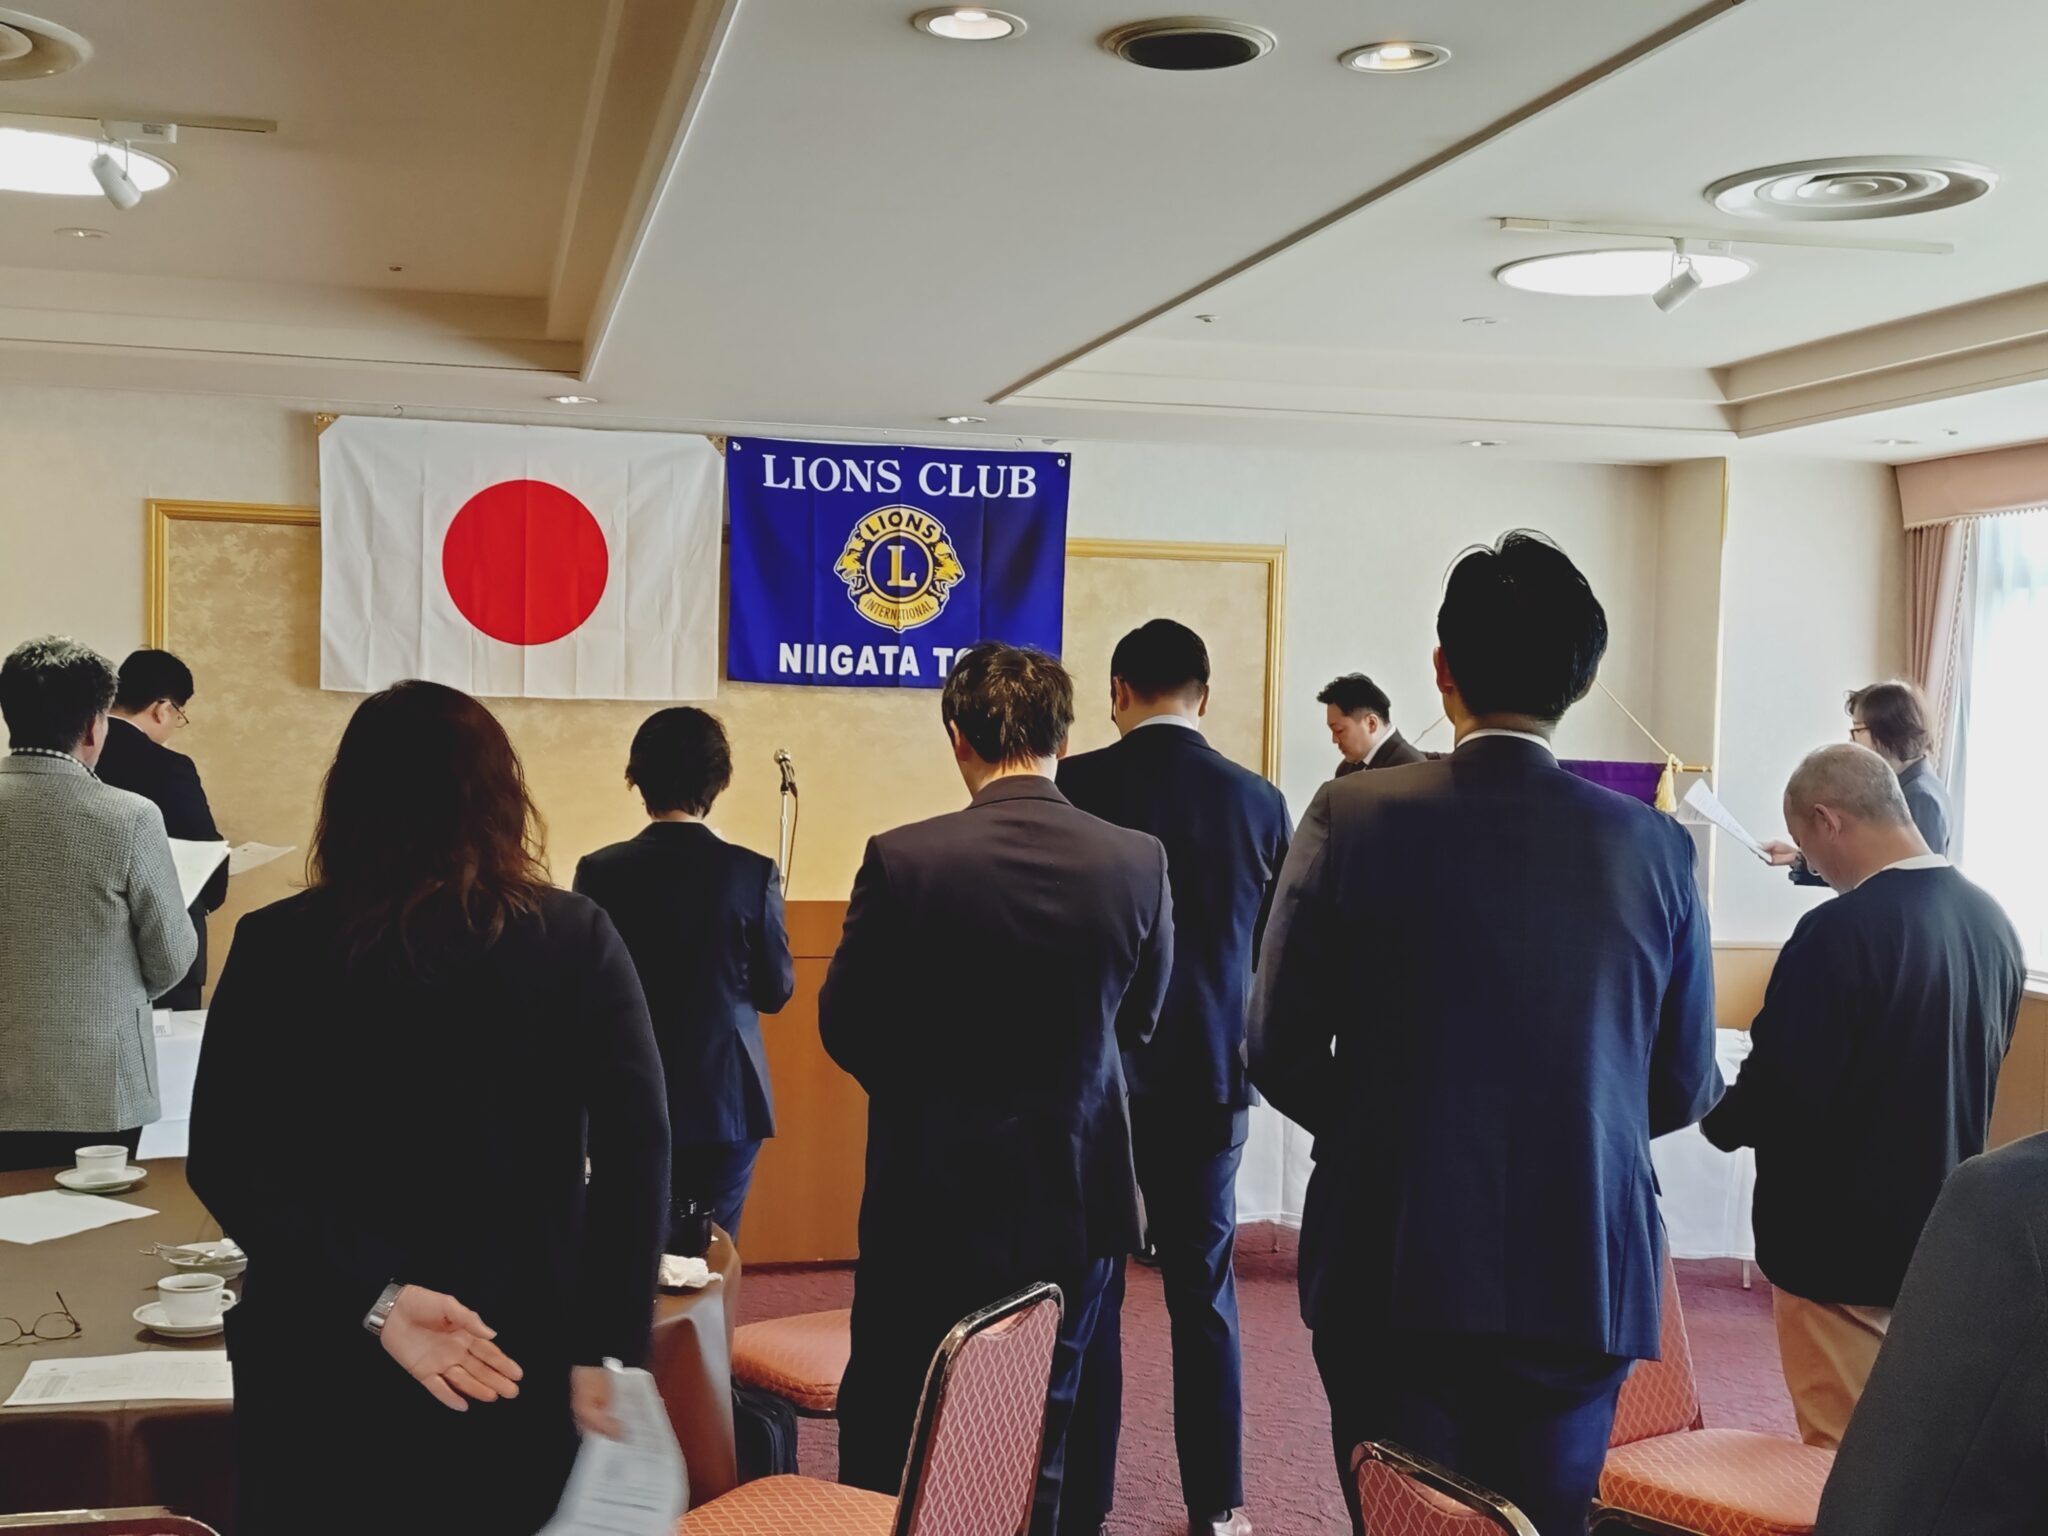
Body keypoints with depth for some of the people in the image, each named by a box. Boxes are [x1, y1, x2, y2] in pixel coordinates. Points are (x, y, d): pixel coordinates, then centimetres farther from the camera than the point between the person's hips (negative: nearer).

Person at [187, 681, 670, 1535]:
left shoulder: (276, 947, -5)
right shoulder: (577, 938, -5)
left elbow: (225, 1161, -13)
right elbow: (637, 1148, -13)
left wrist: (373, 1300, -17)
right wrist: (605, 1348, -13)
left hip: (332, 1354, 0)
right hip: (526, 1351, 1)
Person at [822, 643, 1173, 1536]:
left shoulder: (903, 860, -16)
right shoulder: (1137, 862, -9)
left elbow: (846, 1027, -6)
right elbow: (1139, 1019, 5)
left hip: (933, 1192, -2)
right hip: (1077, 1194, 2)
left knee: (884, 1443, 14)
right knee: (1036, 1444, 15)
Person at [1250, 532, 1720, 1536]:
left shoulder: (1354, 818, -9)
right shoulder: (1656, 848, -3)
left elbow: (1282, 1055, -5)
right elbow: (1683, 1090, 4)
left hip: (1394, 1273, -1)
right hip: (1587, 1277, 2)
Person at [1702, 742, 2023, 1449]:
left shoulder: (1841, 929, -24)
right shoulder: (1991, 921, 1)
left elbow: (1781, 1092, -22)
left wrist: (1719, 1119, -2)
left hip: (1841, 1239, -8)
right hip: (1942, 1235, 8)